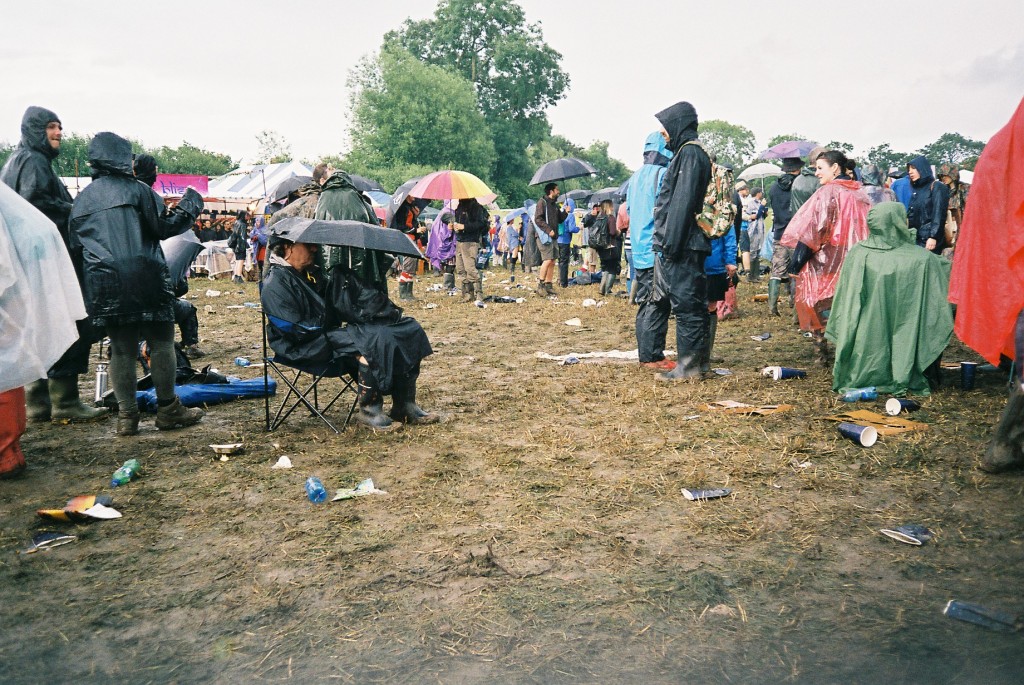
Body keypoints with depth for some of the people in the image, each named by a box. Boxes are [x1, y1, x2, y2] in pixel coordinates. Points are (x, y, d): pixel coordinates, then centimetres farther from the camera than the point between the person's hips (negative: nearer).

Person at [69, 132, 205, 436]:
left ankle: (126, 416, 11)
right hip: (143, 281, -5)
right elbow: (164, 226, -3)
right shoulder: (136, 190, -3)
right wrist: (191, 204, 10)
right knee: (160, 343, 5)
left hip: (103, 285, 5)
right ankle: (168, 409, 10)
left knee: (121, 349, 9)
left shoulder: (81, 200, 14)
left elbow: (75, 246, 18)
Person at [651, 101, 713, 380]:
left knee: (686, 304, -6)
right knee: (689, 304, 12)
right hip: (686, 245, 10)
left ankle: (688, 364, -1)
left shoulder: (689, 153, -10)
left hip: (683, 245, -10)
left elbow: (682, 202, -18)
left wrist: (671, 242, -20)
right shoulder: (687, 152, 20)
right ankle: (689, 362, 19)